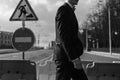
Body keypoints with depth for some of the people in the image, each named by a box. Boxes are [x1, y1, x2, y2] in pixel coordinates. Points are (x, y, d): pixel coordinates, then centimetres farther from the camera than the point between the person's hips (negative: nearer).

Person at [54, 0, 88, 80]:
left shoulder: (69, 10, 18)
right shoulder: (63, 10, -13)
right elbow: (63, 36, -22)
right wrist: (74, 58, -25)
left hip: (70, 56, 10)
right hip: (64, 56, -10)